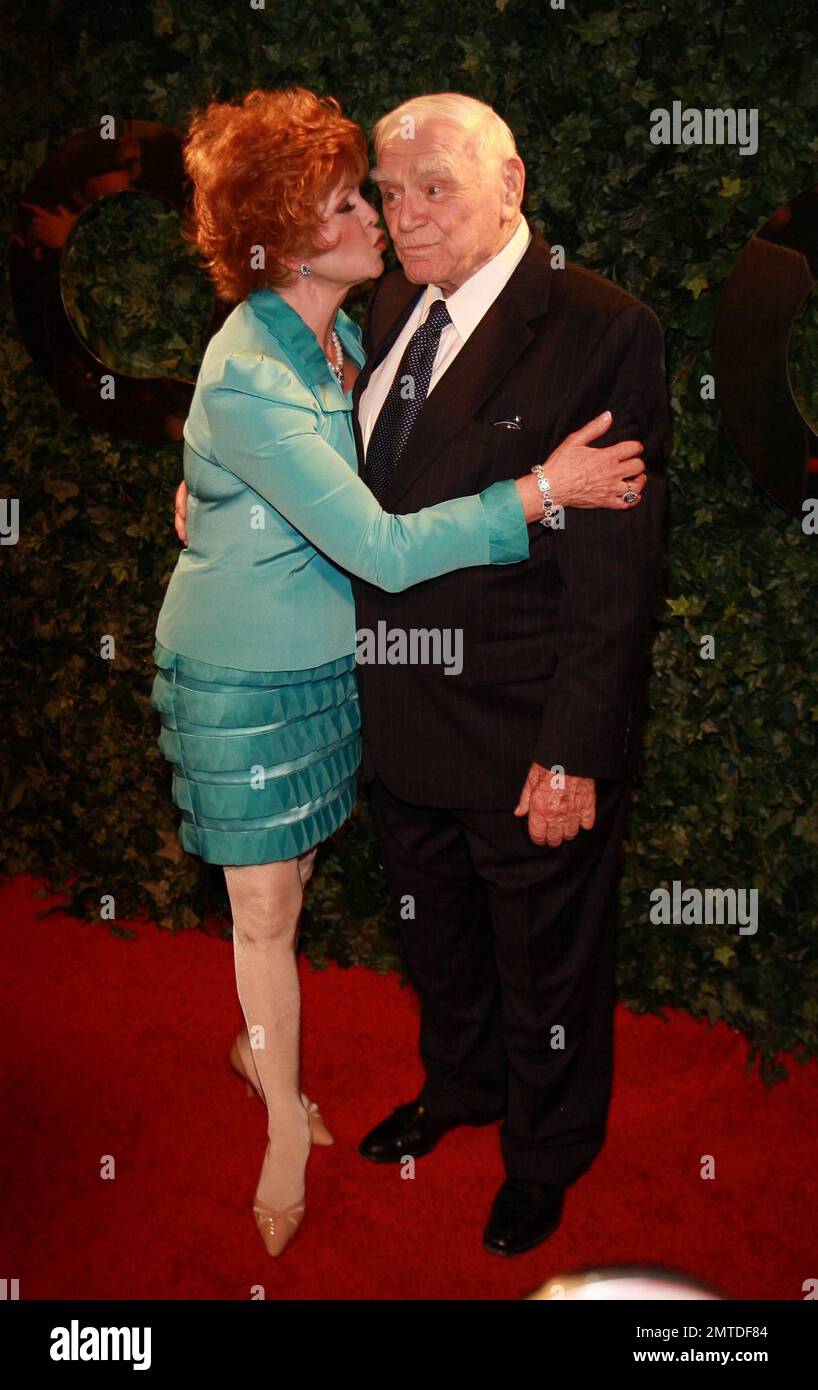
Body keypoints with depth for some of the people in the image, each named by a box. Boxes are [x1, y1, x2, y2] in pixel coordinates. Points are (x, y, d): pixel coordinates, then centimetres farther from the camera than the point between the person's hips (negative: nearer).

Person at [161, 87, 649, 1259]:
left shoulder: (340, 334, 0)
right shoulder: (246, 378, -27)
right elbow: (381, 548, -31)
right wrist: (545, 489, -27)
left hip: (322, 656, 7)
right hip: (241, 677, -7)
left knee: (288, 882, 21)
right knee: (264, 905, 8)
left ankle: (262, 1045, 46)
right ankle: (286, 1120, 30)